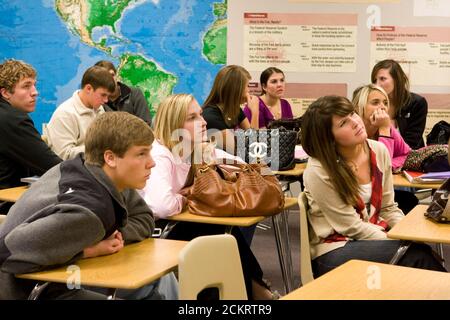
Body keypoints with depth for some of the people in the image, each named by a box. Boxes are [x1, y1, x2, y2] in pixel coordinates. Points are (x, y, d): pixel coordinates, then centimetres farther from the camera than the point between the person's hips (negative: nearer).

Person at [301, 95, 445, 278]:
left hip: (374, 237, 5)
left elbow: (388, 208, 8)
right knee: (416, 254, -23)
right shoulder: (318, 172, -17)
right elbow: (351, 226, -13)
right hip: (334, 251, -5)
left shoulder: (378, 151, -1)